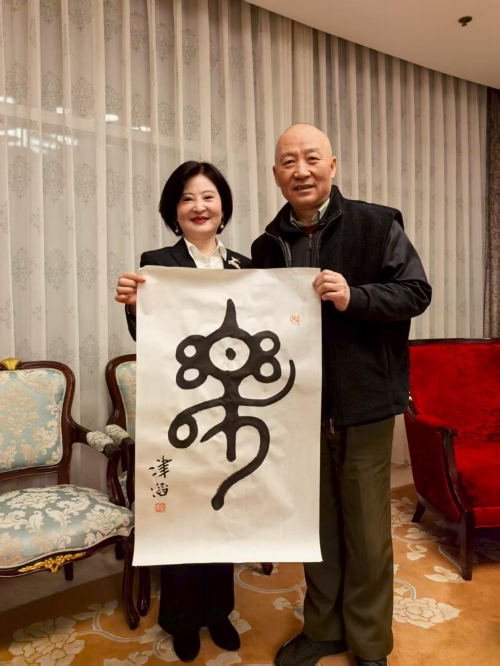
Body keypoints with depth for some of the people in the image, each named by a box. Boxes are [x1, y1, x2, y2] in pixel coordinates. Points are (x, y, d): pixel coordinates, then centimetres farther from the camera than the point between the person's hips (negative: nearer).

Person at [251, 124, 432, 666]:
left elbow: (416, 291, -7)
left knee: (367, 531, 11)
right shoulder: (267, 246, 7)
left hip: (362, 406, -3)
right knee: (316, 525, 17)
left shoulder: (377, 224, -3)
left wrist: (354, 297, -21)